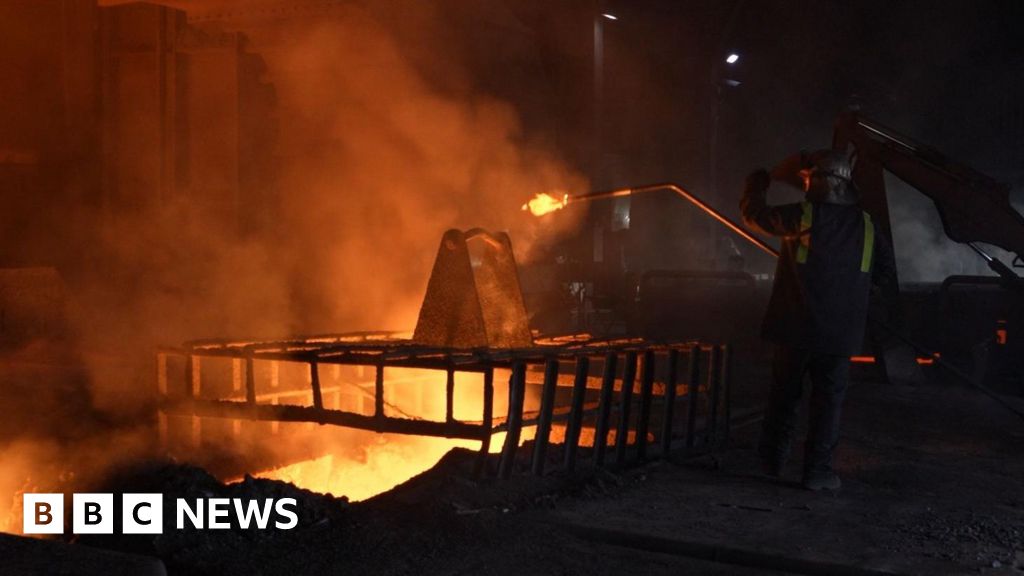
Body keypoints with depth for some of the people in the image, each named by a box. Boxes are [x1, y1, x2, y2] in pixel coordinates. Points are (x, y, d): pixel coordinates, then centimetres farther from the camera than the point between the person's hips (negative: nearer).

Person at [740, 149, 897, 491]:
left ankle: (772, 460, 24)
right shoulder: (865, 225, 5)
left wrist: (758, 181, 24)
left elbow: (753, 213, 6)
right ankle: (818, 470, 2)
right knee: (828, 398, 6)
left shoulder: (802, 216, -6)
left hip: (796, 327, -1)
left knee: (785, 393, 13)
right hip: (840, 333, 1)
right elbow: (886, 273, 11)